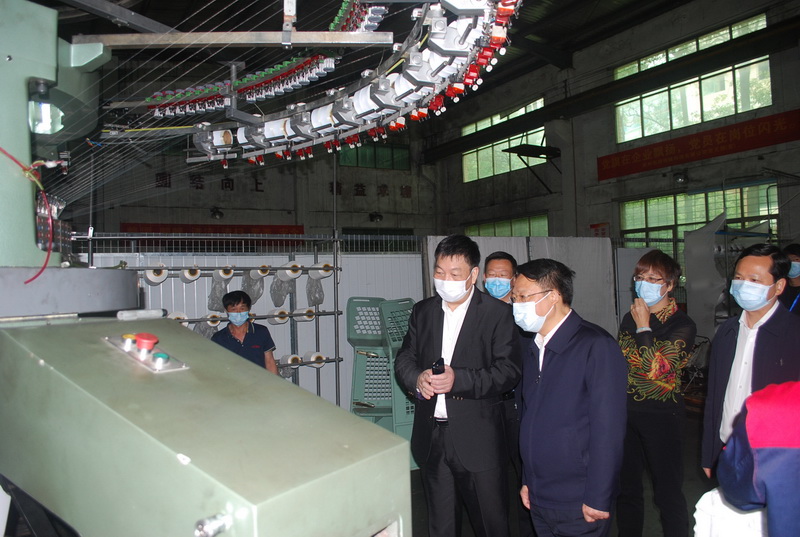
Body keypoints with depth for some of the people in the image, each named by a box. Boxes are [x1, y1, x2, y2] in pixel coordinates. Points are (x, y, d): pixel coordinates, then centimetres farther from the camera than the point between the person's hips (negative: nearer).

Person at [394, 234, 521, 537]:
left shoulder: (497, 313, -7)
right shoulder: (422, 311, 8)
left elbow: (508, 371, -13)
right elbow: (404, 359, 9)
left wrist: (459, 379, -25)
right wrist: (416, 378, -13)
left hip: (478, 440, -4)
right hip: (431, 438, 4)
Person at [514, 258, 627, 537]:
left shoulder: (597, 346, -15)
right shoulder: (532, 349, 7)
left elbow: (608, 429, -17)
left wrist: (598, 499, -17)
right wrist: (528, 480, 11)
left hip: (579, 506, -6)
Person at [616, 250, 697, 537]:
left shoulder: (682, 325, -9)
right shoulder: (630, 318, 7)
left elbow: (657, 368, -21)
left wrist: (643, 327, -14)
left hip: (662, 416, -5)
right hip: (626, 412, 5)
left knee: (668, 492, 7)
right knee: (626, 488, 16)